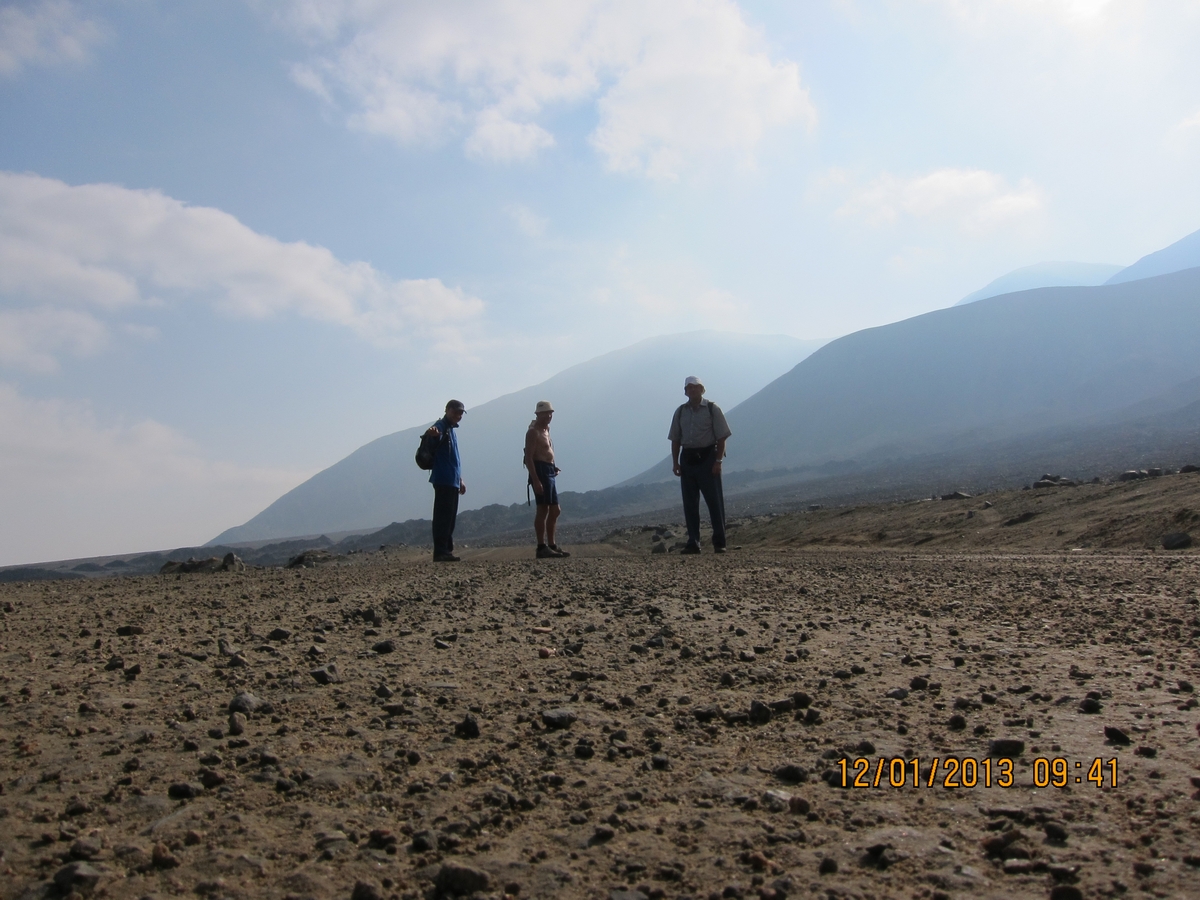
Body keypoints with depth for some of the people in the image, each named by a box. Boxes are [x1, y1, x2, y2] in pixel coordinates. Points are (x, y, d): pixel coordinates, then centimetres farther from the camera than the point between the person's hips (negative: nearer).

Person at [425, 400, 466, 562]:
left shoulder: (452, 430, 20)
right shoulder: (441, 427, -8)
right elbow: (432, 435, -34)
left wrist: (460, 479, 29)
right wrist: (430, 433, -58)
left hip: (453, 480, 10)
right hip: (443, 480, -10)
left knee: (450, 517, 13)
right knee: (443, 516, -10)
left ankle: (447, 551, 20)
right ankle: (440, 552, -10)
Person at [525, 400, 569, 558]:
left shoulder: (546, 430, 19)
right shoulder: (533, 432, -9)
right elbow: (528, 458, -17)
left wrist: (553, 468, 9)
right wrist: (535, 480, -24)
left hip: (549, 473, 10)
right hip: (540, 472, -10)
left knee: (555, 510, 12)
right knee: (543, 509, -9)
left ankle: (551, 545, 19)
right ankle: (542, 548, -8)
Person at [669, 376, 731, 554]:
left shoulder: (712, 409, -1)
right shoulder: (680, 412, 11)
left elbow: (721, 437, -4)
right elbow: (675, 439, 12)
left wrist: (718, 460, -11)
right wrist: (675, 462, 4)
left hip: (707, 457, -4)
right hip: (687, 458, 4)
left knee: (714, 501, -2)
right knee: (689, 503, 5)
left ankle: (719, 543, 4)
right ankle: (693, 543, 11)